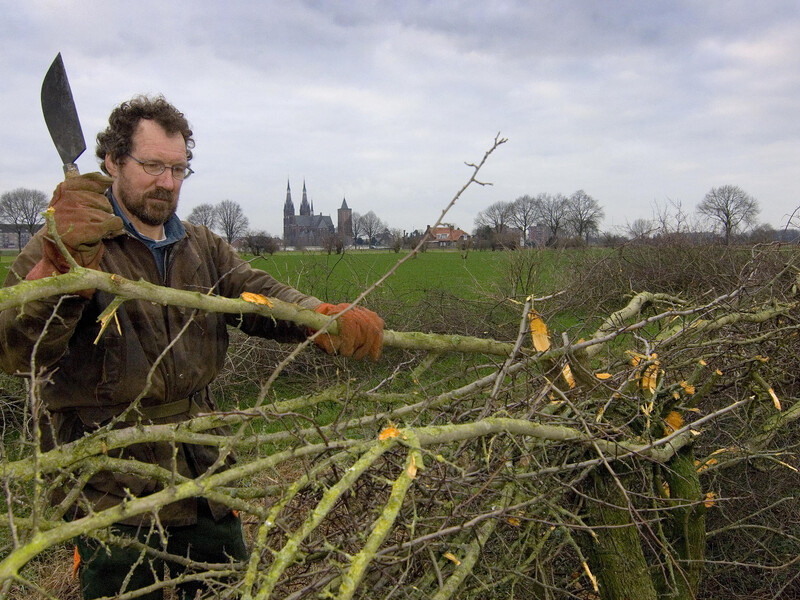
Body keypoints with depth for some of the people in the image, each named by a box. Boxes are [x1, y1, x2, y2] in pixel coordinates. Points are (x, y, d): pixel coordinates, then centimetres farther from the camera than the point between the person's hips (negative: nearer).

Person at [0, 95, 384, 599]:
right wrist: (63, 269, -39)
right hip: (113, 496, -5)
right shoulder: (59, 248, -7)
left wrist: (329, 317, -25)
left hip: (204, 477, 5)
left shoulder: (204, 249, 13)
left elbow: (260, 295, -4)